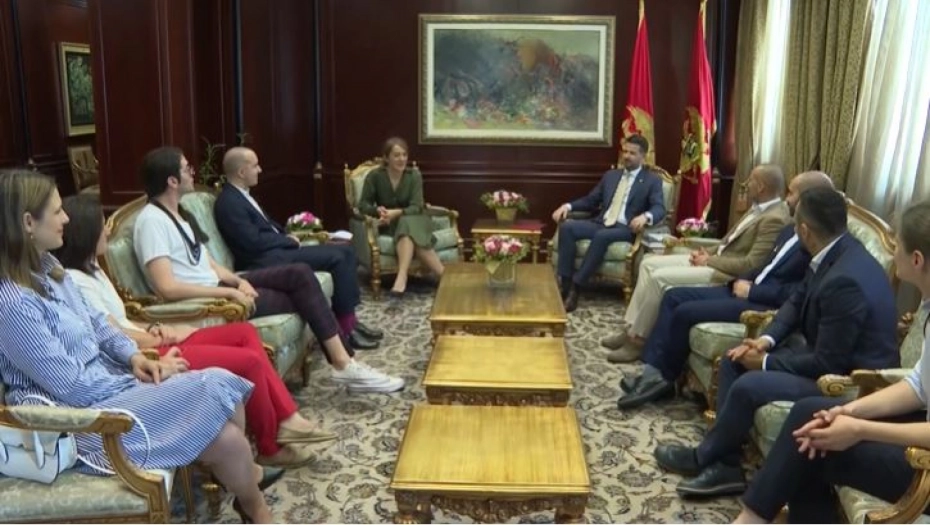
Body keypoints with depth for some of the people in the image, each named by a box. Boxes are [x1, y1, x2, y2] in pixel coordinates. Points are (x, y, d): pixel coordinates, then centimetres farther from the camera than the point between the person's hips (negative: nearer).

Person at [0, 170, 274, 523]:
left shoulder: (45, 267, 5)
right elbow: (71, 386, -22)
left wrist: (133, 356, -3)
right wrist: (144, 383, -10)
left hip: (110, 379, 9)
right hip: (87, 414, -9)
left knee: (221, 387, -5)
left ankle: (243, 475, 17)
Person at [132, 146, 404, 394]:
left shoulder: (180, 214, 14)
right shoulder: (152, 221, -17)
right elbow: (167, 288, -26)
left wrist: (238, 281, -6)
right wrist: (230, 292, -22)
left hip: (217, 287, 9)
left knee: (300, 274, -6)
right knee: (301, 296, -10)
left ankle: (343, 361, -9)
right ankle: (343, 363, 1)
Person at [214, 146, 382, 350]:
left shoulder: (242, 194, 16)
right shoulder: (228, 202, -15)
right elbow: (254, 242, -21)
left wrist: (287, 237, 4)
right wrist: (289, 240, -8)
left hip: (276, 250, 10)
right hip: (266, 260, -10)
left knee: (346, 251, 2)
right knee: (337, 257, -19)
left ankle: (350, 319, 2)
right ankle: (346, 328, -10)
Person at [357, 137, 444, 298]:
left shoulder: (414, 175, -7)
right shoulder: (375, 176, -7)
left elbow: (416, 207, -14)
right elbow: (363, 205, -5)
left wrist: (396, 213, -33)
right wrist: (378, 210, -27)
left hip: (414, 220, 0)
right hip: (389, 224, 0)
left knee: (407, 225, -37)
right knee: (410, 233, -35)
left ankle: (402, 278, -52)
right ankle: (443, 275, -43)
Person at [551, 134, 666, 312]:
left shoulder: (652, 181, 7)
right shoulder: (610, 175, 22)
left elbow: (659, 208, -7)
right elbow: (590, 200, 22)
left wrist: (646, 216, -32)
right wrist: (568, 205, 3)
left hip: (626, 229, -5)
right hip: (602, 223, 5)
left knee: (602, 236, -37)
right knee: (567, 226, -22)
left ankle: (575, 286, -33)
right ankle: (564, 281, -24)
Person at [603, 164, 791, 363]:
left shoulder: (774, 219, -19)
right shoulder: (760, 207, 12)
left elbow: (751, 265, -24)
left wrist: (709, 260, -14)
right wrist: (708, 253, 4)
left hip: (726, 273, -11)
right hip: (718, 258, 11)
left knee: (660, 277, -22)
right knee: (649, 264, 2)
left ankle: (637, 340, -8)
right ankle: (632, 330, 2)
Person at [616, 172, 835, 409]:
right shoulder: (791, 230, 16)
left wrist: (752, 291, -16)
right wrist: (742, 281, 5)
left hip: (768, 306, -11)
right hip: (751, 290, 11)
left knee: (685, 312, -18)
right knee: (674, 296, 0)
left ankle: (665, 376, 4)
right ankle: (654, 371, -5)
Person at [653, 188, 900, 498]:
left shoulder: (846, 280, -31)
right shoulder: (835, 252, -2)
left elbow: (827, 364, -27)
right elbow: (796, 302, 11)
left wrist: (766, 363, -15)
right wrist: (767, 340, -6)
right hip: (826, 353, 10)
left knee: (748, 386, -24)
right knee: (734, 360, 5)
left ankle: (703, 458, 2)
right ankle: (725, 464, 3)